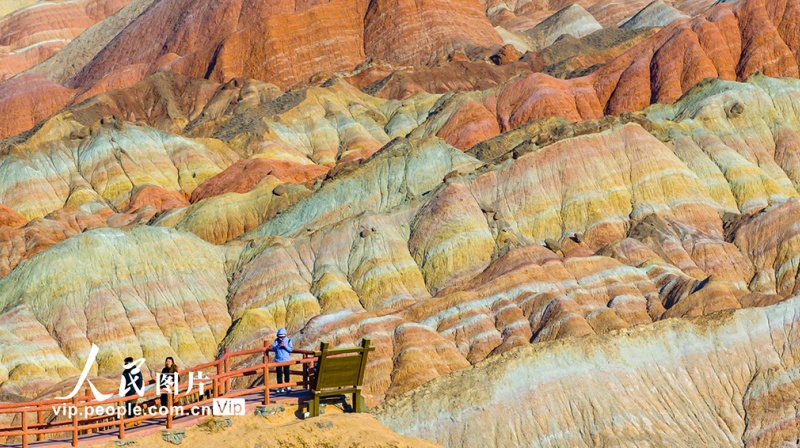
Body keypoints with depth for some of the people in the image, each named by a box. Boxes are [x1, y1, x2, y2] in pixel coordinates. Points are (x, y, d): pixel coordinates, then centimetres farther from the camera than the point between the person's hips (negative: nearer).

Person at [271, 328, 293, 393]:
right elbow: (273, 348, -5)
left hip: (286, 360, 0)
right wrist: (278, 346, -21)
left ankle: (287, 386, 22)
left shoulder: (288, 340, 1)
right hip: (278, 360, 0)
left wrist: (285, 346, -19)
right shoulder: (277, 340, 2)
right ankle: (280, 388, 5)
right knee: (279, 374, 0)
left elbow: (291, 349, -4)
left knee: (286, 373, 6)